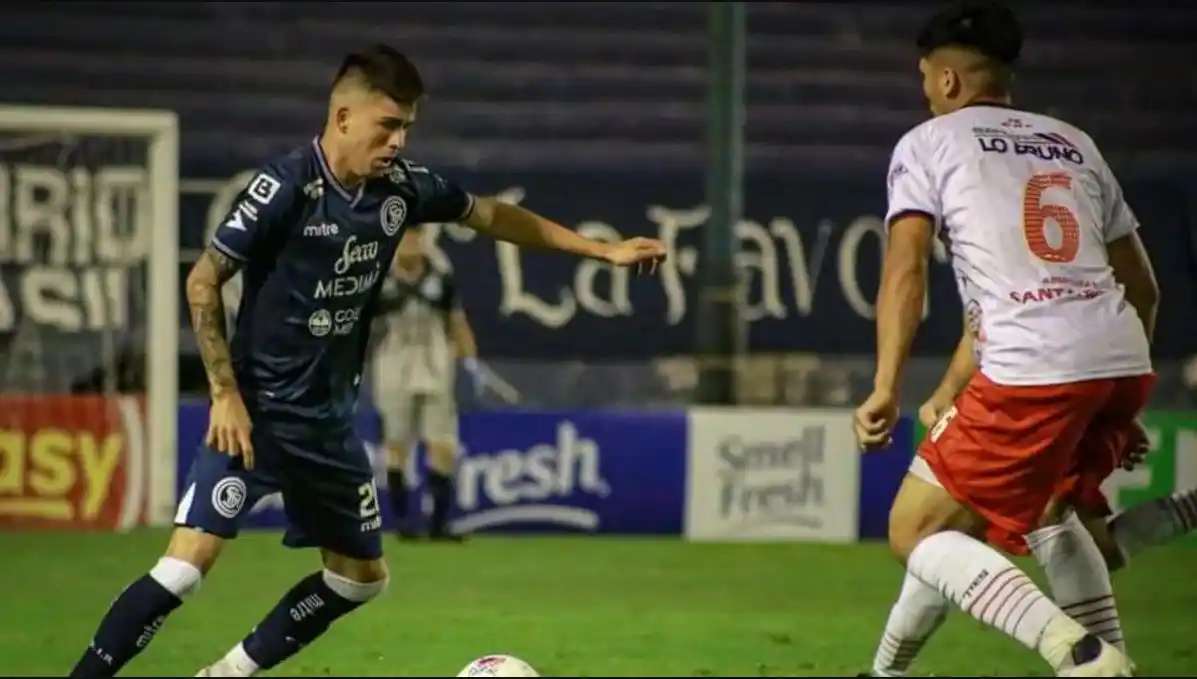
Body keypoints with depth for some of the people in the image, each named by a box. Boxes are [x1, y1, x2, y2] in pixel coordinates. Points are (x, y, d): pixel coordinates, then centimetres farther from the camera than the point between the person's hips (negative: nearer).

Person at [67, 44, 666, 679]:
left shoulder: (401, 187, -1)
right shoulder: (285, 187, -19)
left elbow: (492, 216, 15)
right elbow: (202, 282, -13)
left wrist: (602, 250, 18)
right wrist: (225, 393, -18)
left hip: (328, 418, 7)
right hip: (255, 411, -7)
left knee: (361, 575, 14)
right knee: (188, 561, -20)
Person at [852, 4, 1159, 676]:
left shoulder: (928, 142, 10)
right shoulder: (1074, 142, 25)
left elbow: (906, 268, -5)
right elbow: (1143, 286, 27)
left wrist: (886, 390, -10)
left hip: (1033, 370, -6)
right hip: (1125, 363, 6)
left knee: (915, 532, 1)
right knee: (1047, 503, 32)